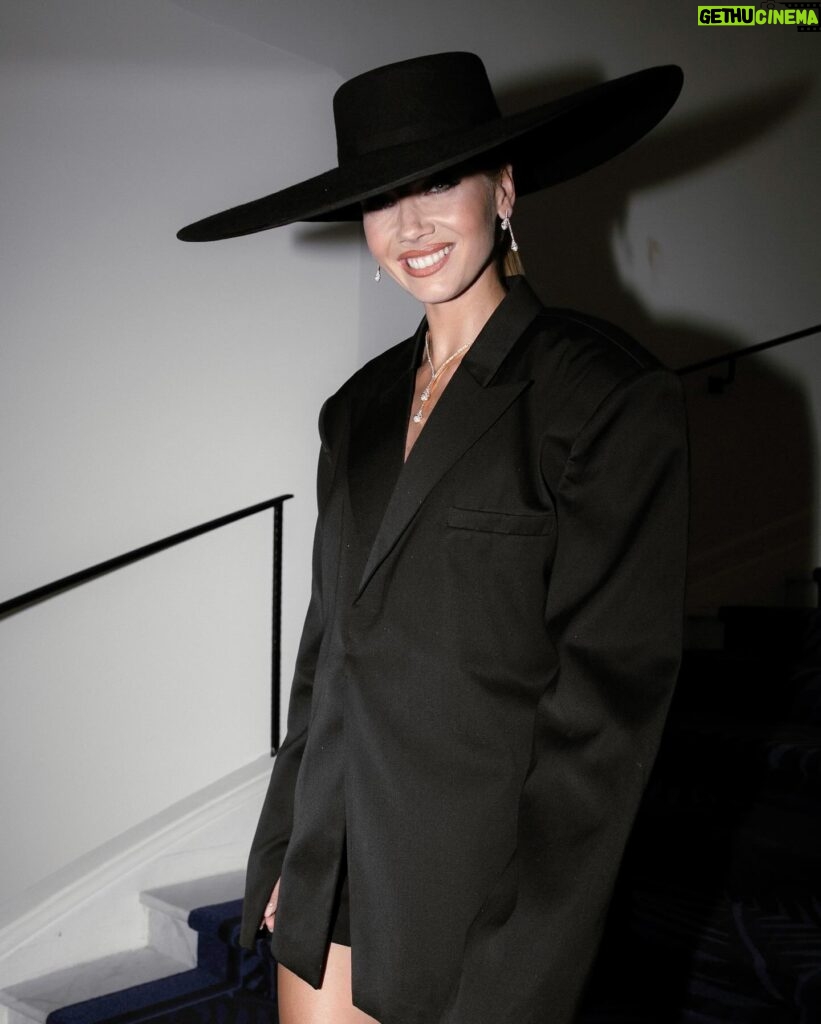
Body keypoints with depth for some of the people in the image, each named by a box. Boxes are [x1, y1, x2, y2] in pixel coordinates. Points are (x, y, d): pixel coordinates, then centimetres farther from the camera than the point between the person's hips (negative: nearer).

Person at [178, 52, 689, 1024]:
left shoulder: (611, 398, -13)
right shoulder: (362, 404, 5)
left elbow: (608, 691, -15)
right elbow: (330, 635, 10)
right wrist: (287, 849, 9)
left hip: (482, 886, -5)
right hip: (334, 866, 5)